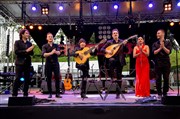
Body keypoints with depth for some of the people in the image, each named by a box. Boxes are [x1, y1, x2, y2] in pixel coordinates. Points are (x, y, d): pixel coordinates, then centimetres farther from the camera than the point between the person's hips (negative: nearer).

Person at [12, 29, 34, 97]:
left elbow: (31, 53, 10)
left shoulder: (29, 43, 13)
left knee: (27, 79, 3)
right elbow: (16, 51, -9)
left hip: (27, 63, 4)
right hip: (20, 63, -4)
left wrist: (30, 50, -12)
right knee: (18, 79, -6)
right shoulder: (17, 42, 3)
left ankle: (25, 94, 10)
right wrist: (26, 51, -15)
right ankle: (14, 94, 0)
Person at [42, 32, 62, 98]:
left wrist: (55, 51, -34)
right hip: (48, 64, -1)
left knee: (57, 78, -3)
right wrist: (51, 53, -30)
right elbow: (44, 54, -13)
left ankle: (57, 93, 3)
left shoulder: (56, 45, 9)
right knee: (49, 79, 2)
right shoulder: (44, 46, 5)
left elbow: (58, 53, -10)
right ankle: (50, 93, 10)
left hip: (56, 63, 1)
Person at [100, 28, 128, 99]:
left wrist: (124, 45, -14)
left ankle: (118, 93, 12)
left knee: (119, 77, 2)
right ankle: (111, 77, -18)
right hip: (113, 59, -1)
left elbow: (126, 51, 2)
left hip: (120, 61, 1)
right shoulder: (109, 42, 5)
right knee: (111, 61, -39)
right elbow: (102, 49, 3)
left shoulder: (122, 42, 8)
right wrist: (107, 51, -16)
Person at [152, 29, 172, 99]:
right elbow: (154, 52, -3)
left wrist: (163, 47, -17)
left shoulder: (168, 42, 6)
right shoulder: (155, 44, 9)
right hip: (158, 64, 1)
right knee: (158, 79, 1)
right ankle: (159, 94, 9)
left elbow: (168, 52, -6)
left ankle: (165, 93, 13)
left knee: (166, 79, 2)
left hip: (166, 63, -1)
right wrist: (160, 48, -14)